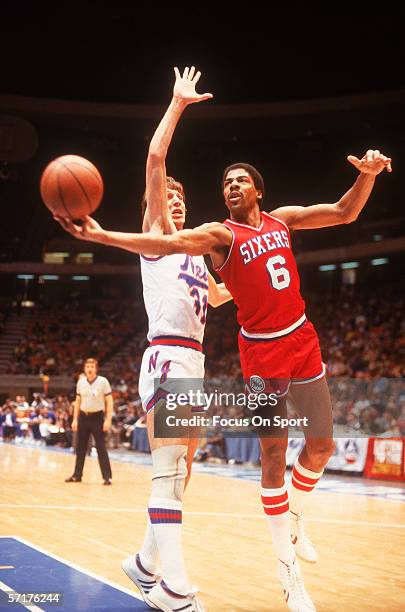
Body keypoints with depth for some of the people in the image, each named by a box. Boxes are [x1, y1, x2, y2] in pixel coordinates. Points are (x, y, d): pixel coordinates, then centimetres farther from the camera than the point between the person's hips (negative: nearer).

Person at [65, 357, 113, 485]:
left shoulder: (103, 381, -9)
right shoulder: (81, 382, 4)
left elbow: (109, 401, -8)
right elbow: (78, 401, 12)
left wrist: (108, 420, -16)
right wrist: (75, 419, 7)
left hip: (97, 417, -5)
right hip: (83, 416, 5)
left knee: (101, 447, -6)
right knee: (80, 447, 11)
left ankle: (107, 476, -2)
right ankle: (77, 475, 20)